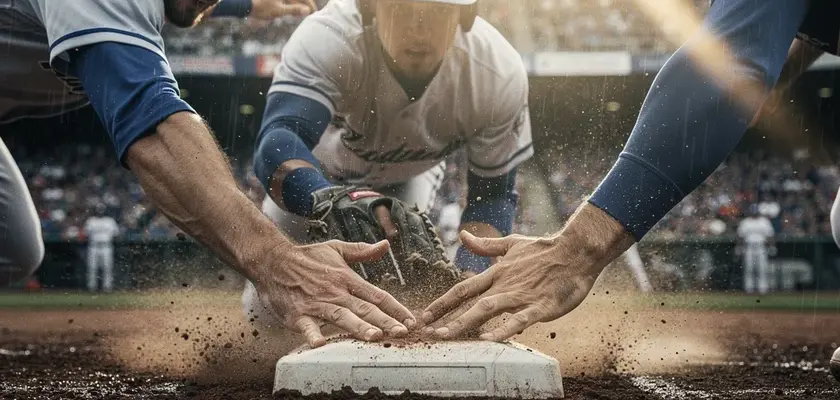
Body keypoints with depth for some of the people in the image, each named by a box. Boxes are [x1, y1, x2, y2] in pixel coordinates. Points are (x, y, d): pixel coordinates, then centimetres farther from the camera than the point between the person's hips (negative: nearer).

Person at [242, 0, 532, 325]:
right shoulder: (327, 37, -43)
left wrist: (467, 277, -41)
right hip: (315, 171, -1)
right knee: (267, 310, -3)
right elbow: (277, 144, -57)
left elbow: (494, 193, -22)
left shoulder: (501, 74, -34)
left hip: (409, 175, 1)